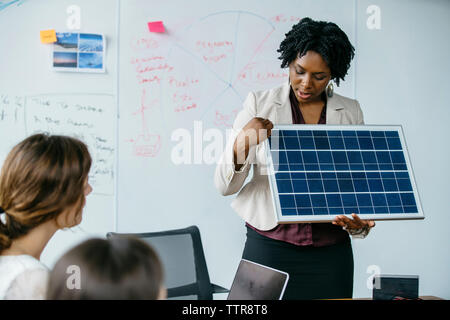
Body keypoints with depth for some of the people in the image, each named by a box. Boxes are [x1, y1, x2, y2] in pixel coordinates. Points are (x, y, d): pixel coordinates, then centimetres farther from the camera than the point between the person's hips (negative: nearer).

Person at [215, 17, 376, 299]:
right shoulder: (260, 104, 0)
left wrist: (359, 222, -12)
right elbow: (225, 186, -3)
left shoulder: (350, 112, 5)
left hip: (330, 251, 2)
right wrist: (242, 143, -22)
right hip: (269, 246, -1)